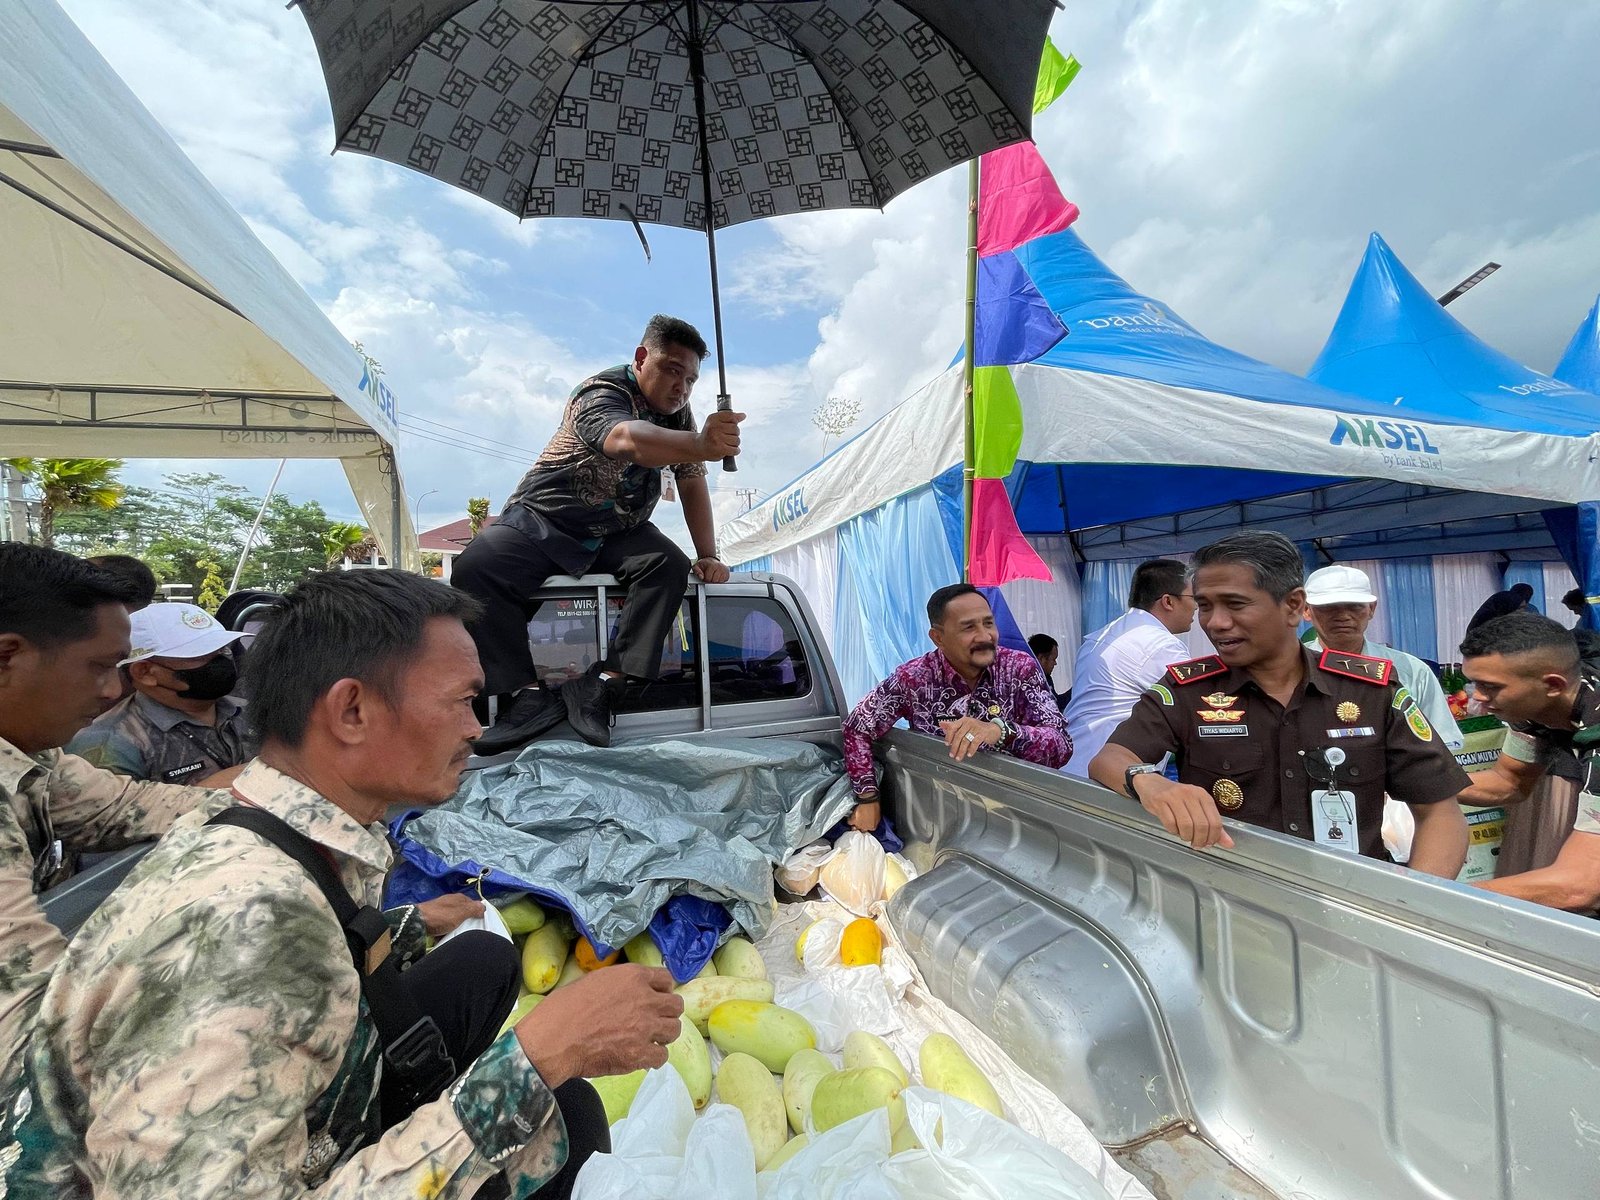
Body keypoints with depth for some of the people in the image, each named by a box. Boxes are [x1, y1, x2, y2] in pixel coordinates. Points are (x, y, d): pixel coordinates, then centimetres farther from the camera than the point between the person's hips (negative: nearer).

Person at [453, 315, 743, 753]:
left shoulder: (678, 412, 1)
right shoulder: (602, 394, -21)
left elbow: (692, 484, 2)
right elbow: (627, 440, -46)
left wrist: (708, 555, -9)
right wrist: (701, 446, -65)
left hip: (617, 534, 5)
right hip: (542, 520, -4)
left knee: (670, 565, -26)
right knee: (473, 569, -29)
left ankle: (604, 681, -25)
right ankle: (529, 692, -23)